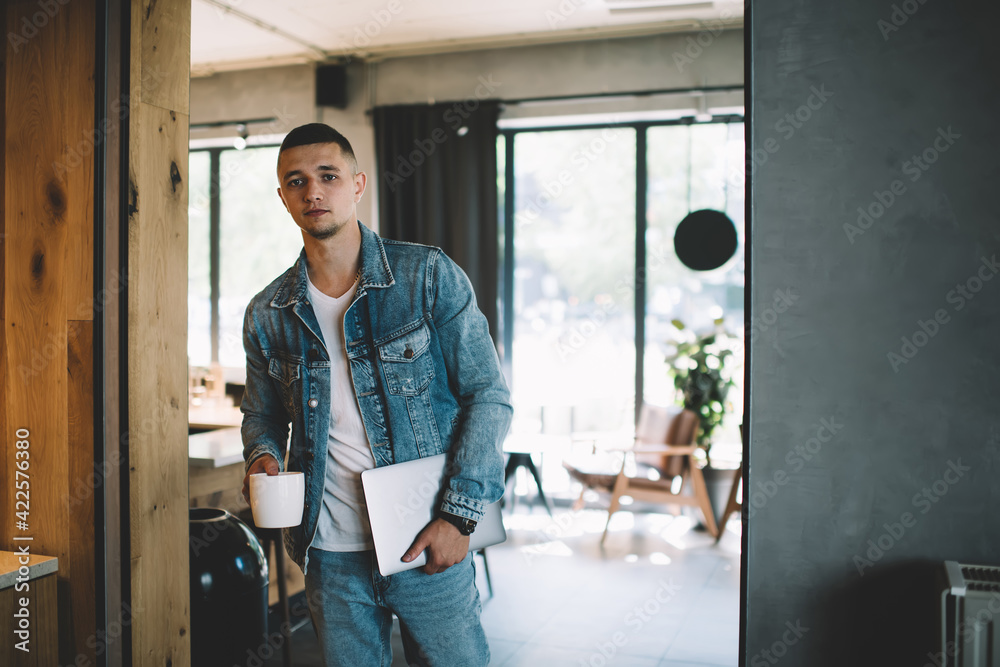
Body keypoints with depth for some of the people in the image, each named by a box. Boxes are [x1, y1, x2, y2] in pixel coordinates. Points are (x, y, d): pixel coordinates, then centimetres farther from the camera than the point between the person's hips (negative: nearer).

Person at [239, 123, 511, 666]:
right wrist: (262, 458, -5)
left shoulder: (429, 276, -7)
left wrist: (459, 515, -13)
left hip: (427, 543, -2)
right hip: (331, 555, 3)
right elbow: (261, 413, 18)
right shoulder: (267, 315, 2)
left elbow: (489, 395, -7)